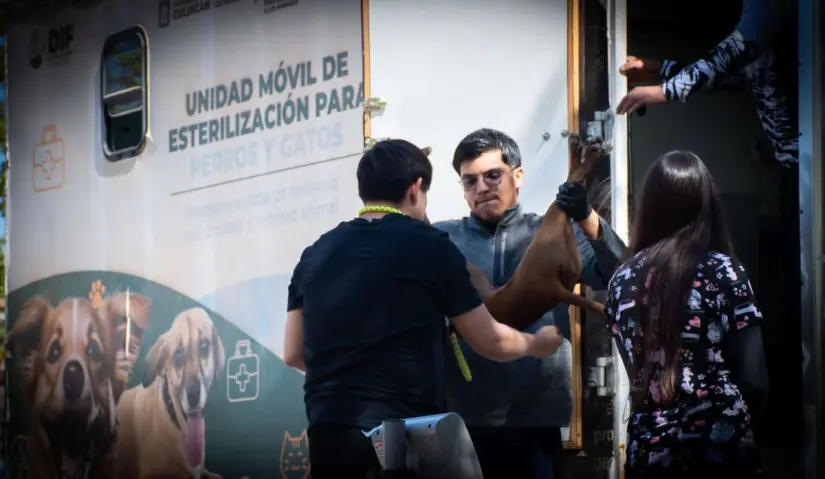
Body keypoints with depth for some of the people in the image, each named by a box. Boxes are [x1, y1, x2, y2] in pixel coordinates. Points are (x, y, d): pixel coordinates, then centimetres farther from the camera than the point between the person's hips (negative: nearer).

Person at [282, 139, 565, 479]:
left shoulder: (315, 254, 10)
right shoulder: (427, 245, -1)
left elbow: (294, 354, 15)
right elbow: (491, 342, 6)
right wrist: (538, 343, 27)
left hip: (327, 434, 5)